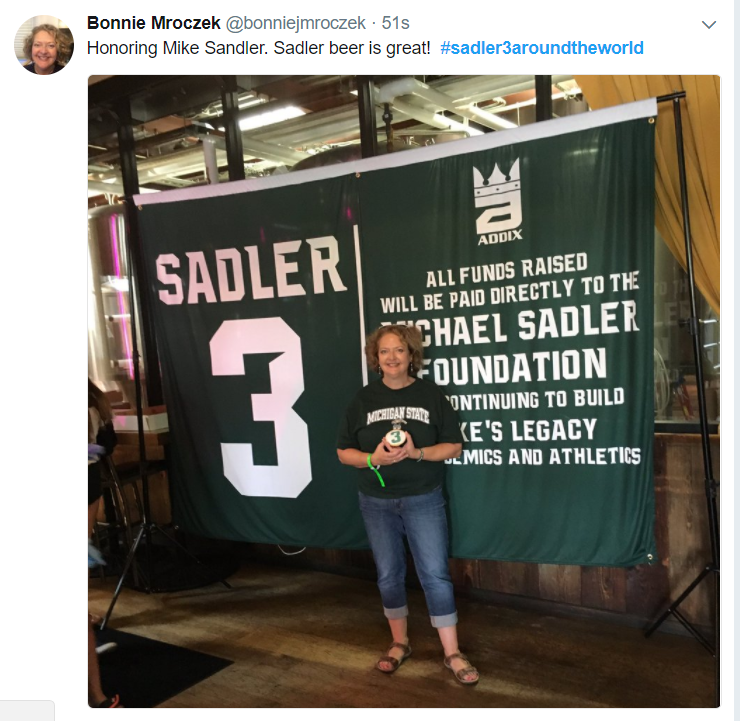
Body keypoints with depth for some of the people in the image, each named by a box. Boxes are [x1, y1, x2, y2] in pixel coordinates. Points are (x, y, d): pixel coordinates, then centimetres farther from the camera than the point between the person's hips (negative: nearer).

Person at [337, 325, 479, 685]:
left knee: (435, 573, -1)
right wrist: (372, 459, -18)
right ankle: (399, 643, 31)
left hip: (423, 500, -2)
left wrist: (417, 453, -20)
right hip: (377, 502, 2)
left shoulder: (431, 395, -4)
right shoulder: (363, 399, 0)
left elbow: (454, 446, -4)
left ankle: (452, 653, 12)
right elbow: (344, 451, 2)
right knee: (389, 575, 13)